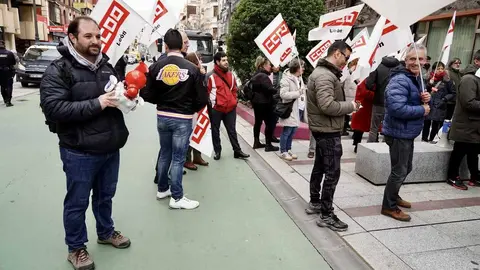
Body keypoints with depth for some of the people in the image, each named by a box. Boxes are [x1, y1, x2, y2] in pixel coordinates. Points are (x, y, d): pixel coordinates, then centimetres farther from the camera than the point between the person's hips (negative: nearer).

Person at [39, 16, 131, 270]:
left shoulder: (105, 65, 8)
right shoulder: (58, 70, -11)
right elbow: (52, 108, -22)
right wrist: (96, 104, -27)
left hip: (110, 148, 6)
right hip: (80, 152, -6)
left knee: (105, 196, 22)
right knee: (77, 202, 10)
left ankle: (106, 232, 44)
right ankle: (76, 248, 30)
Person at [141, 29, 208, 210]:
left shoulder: (156, 67, -5)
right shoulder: (192, 69, -12)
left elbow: (147, 95, -3)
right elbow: (202, 99, -11)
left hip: (162, 117, 4)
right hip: (183, 120, -4)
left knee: (164, 154, 20)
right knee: (178, 158, 4)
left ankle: (162, 189, 34)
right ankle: (176, 198, 14)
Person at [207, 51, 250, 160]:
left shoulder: (231, 75, 9)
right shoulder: (211, 76, -10)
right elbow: (207, 92, -7)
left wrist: (234, 101, 9)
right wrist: (210, 103, -8)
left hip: (230, 108, 4)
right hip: (216, 108, -4)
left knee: (232, 130, 9)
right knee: (215, 130, 9)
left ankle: (237, 151, 15)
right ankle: (217, 151, 22)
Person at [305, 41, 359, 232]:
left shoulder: (323, 72, 14)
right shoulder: (325, 76, -20)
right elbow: (327, 106, -30)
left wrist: (346, 105, 2)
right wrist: (350, 106, -16)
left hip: (323, 128, 11)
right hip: (328, 130, -11)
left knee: (320, 167, 19)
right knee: (332, 172, -5)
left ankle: (314, 203, 33)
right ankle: (326, 215, 4)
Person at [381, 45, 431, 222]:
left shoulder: (417, 78, 11)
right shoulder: (400, 80, -22)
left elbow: (414, 101, 18)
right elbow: (397, 108, -33)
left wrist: (425, 99, -5)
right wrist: (422, 110, -20)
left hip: (407, 133, 10)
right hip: (399, 133, -10)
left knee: (405, 169, 23)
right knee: (399, 171, -1)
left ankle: (393, 196, 41)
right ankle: (389, 207, 14)